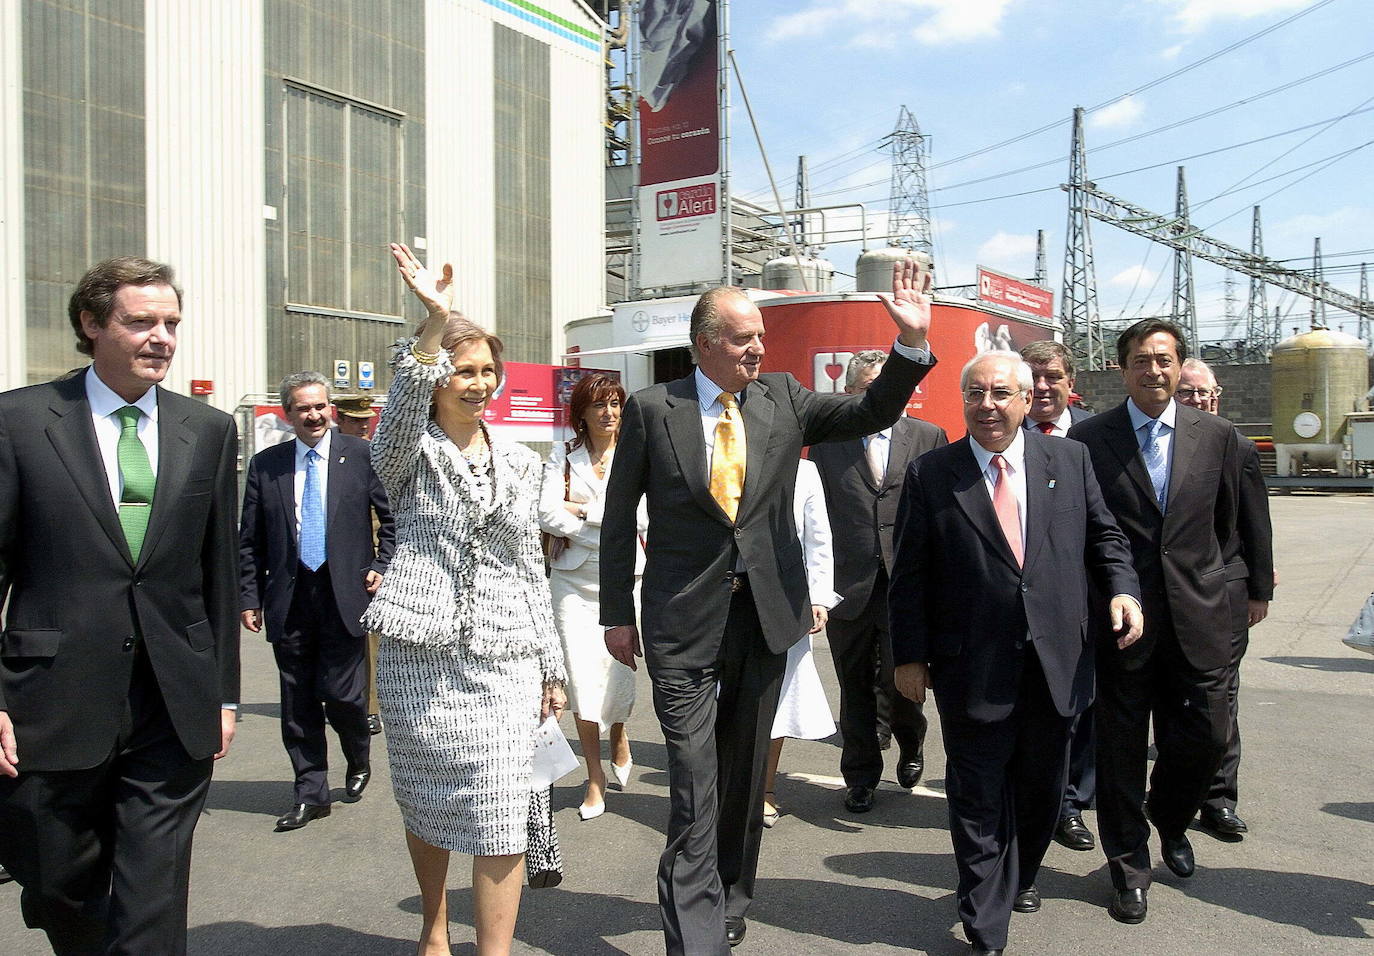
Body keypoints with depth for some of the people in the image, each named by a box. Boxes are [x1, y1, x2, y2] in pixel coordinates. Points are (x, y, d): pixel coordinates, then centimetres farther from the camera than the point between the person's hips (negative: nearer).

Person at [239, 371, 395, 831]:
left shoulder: (361, 455, 1)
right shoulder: (265, 465, 7)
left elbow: (395, 517, 6)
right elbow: (250, 540, 9)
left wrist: (382, 567, -4)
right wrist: (249, 597, 4)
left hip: (345, 595, -2)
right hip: (289, 598, 3)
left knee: (342, 695, -2)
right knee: (298, 703, 7)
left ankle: (359, 761, 29)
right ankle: (310, 793, 20)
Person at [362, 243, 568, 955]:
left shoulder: (519, 463, 12)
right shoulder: (408, 454, 2)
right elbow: (403, 408, -23)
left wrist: (550, 664, 13)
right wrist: (435, 321, -37)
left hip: (505, 658, 2)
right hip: (420, 655, -2)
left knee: (501, 815, -4)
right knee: (426, 805, 12)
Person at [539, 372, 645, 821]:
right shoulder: (563, 457, 7)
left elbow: (640, 515, -8)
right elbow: (547, 514, -5)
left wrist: (582, 509, -7)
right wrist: (605, 532, -10)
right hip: (573, 579, 1)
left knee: (619, 673, -2)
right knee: (581, 678, -4)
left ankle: (619, 735, 33)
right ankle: (595, 777, 12)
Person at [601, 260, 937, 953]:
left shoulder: (783, 398, 4)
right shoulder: (651, 408, -4)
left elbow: (872, 414, -1)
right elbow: (619, 517, 1)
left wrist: (913, 342, -17)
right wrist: (616, 613, 0)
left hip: (766, 613, 4)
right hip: (684, 622, -3)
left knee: (745, 772, 17)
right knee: (694, 784, -4)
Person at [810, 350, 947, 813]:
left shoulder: (928, 437, 5)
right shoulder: (826, 441, 4)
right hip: (848, 583, 1)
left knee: (899, 681, -4)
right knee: (855, 688, 11)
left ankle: (911, 743, 31)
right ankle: (860, 777, 30)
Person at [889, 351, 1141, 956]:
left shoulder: (1070, 460, 4)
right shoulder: (929, 474, -4)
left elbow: (1103, 536, 12)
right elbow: (909, 575, -2)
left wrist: (1122, 588, -7)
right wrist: (909, 655, -4)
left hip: (1057, 663, 3)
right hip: (973, 671, -3)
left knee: (1041, 788, 19)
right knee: (978, 800, 5)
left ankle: (1018, 878, 46)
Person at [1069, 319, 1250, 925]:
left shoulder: (1216, 436, 4)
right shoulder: (1087, 440, -4)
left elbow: (1223, 519, 16)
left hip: (1197, 615, 2)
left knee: (1206, 737, 6)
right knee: (1121, 744, 7)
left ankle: (1169, 819, 38)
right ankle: (1129, 864, 25)